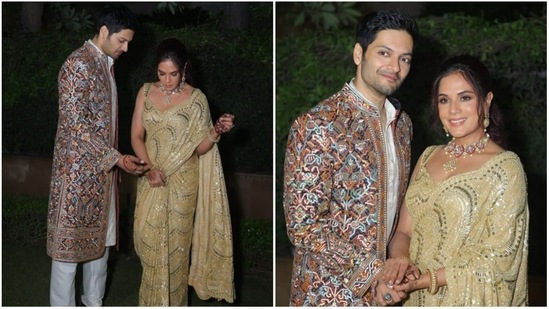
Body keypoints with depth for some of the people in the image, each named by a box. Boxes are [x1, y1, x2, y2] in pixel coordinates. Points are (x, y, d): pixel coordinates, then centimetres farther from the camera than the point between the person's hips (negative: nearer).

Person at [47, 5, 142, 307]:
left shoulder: (105, 64, 12)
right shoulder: (78, 64, -17)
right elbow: (75, 124, -22)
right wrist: (116, 158, -23)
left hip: (102, 168, 9)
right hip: (77, 170, -9)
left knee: (100, 237, 16)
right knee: (70, 242, -1)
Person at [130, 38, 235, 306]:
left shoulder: (196, 98, -10)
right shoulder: (146, 92, -1)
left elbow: (200, 147, -8)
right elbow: (136, 136, -1)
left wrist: (217, 132, -27)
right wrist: (150, 168, -15)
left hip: (182, 181, -3)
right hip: (150, 179, 3)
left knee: (176, 240, 6)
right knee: (148, 237, 9)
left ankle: (173, 301, 24)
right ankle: (152, 297, 30)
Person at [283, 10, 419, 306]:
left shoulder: (402, 123, 4)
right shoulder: (316, 126, -19)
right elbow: (303, 226, -21)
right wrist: (374, 271, -20)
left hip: (383, 289, 6)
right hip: (329, 293, -6)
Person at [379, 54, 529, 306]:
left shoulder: (505, 167, -13)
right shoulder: (428, 157, 4)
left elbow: (497, 260, -16)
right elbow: (404, 232, 5)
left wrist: (425, 280, -22)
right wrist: (400, 257, -17)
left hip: (469, 300, -5)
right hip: (417, 297, 5)